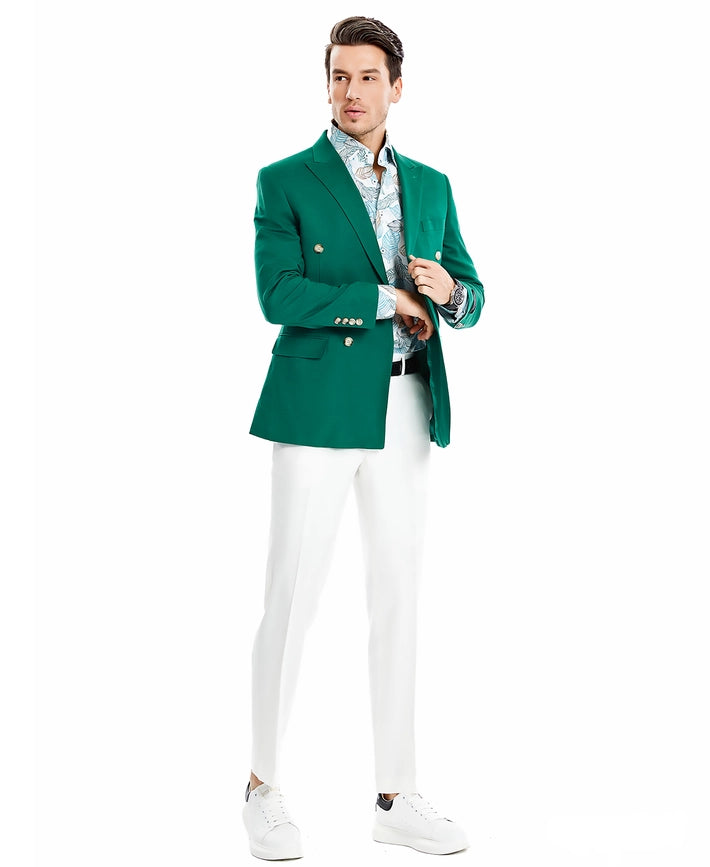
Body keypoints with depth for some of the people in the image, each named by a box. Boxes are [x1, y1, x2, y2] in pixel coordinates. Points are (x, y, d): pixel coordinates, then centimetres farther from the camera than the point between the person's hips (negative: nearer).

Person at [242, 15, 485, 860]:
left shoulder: (431, 186, 14)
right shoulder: (286, 181, 0)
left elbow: (469, 301, 14)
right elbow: (279, 294, -14)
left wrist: (447, 290, -9)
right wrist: (388, 299, -11)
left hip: (406, 412, 5)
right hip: (318, 409, -5)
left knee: (398, 601, 7)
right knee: (291, 600, -2)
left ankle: (396, 797, 16)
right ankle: (264, 786, 12)